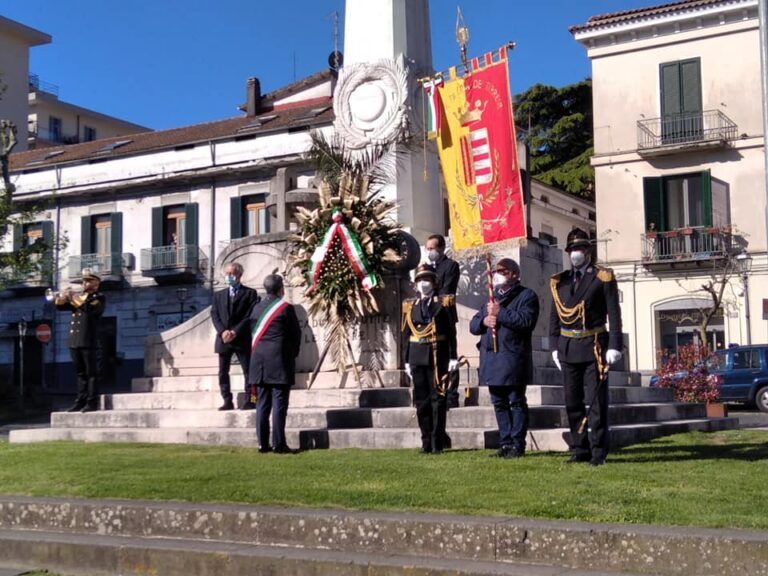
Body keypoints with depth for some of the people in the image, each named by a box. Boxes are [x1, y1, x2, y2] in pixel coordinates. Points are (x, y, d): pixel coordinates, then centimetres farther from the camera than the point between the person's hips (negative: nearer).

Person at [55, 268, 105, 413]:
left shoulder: (99, 298, 0)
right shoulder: (78, 296, 21)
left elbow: (89, 308, -19)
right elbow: (60, 306, 17)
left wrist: (73, 298, -19)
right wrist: (63, 296, -3)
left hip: (89, 341, -7)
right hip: (74, 341, 7)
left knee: (91, 373, -4)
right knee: (80, 374, 10)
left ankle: (92, 402, -4)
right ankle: (81, 401, 13)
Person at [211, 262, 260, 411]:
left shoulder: (250, 293, 3)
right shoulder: (219, 295, 17)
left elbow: (250, 316, -6)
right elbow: (214, 315, 7)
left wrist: (235, 332, -14)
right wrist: (223, 331, -11)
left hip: (242, 339, -4)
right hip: (223, 339, 4)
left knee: (248, 371, -4)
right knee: (223, 372, 3)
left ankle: (249, 401, -1)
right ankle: (227, 401, 7)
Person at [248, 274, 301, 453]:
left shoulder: (257, 308, 8)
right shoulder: (286, 308, -7)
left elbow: (253, 333, 13)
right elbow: (296, 333, -2)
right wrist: (293, 353, 14)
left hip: (259, 361, 5)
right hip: (280, 362, -5)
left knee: (262, 403, 8)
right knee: (279, 403, -4)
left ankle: (263, 444, 8)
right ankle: (278, 444, -6)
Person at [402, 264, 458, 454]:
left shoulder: (443, 303, 2)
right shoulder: (410, 306, 11)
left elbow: (451, 332, -1)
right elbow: (407, 334, 12)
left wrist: (453, 357, -7)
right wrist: (407, 361, 8)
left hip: (438, 356, -3)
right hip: (417, 358, 3)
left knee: (438, 399, -1)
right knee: (421, 401, 5)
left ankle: (438, 443, 3)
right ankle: (427, 442, 12)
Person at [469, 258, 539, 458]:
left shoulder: (526, 296, 1)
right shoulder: (491, 298, 22)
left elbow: (526, 321, -17)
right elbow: (473, 325, 17)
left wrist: (500, 313, -15)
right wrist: (484, 321, -5)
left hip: (513, 358, -7)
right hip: (491, 358, 7)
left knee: (516, 402, -3)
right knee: (499, 403, 9)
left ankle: (517, 445, 1)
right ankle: (505, 443, 15)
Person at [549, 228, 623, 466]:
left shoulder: (603, 277, 1)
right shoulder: (559, 281, 13)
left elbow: (614, 314, -4)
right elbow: (555, 317, 14)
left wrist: (614, 346, -11)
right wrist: (555, 347, 7)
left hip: (594, 347, -4)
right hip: (568, 348, 4)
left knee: (596, 402, -3)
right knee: (572, 402, 8)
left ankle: (598, 451, 3)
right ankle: (579, 449, 16)